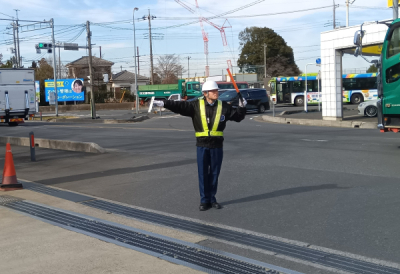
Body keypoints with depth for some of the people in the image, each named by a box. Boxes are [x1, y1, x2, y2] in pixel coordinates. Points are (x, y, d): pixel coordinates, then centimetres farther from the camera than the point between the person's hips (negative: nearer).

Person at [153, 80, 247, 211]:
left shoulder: (223, 106, 3)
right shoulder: (196, 105, -1)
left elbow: (237, 116, 8)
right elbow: (180, 106, -7)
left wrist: (242, 107, -9)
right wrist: (164, 103, -15)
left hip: (217, 145, 1)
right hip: (202, 145, -1)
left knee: (214, 173, 9)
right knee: (203, 173, 4)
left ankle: (212, 199, 22)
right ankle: (204, 200, 14)